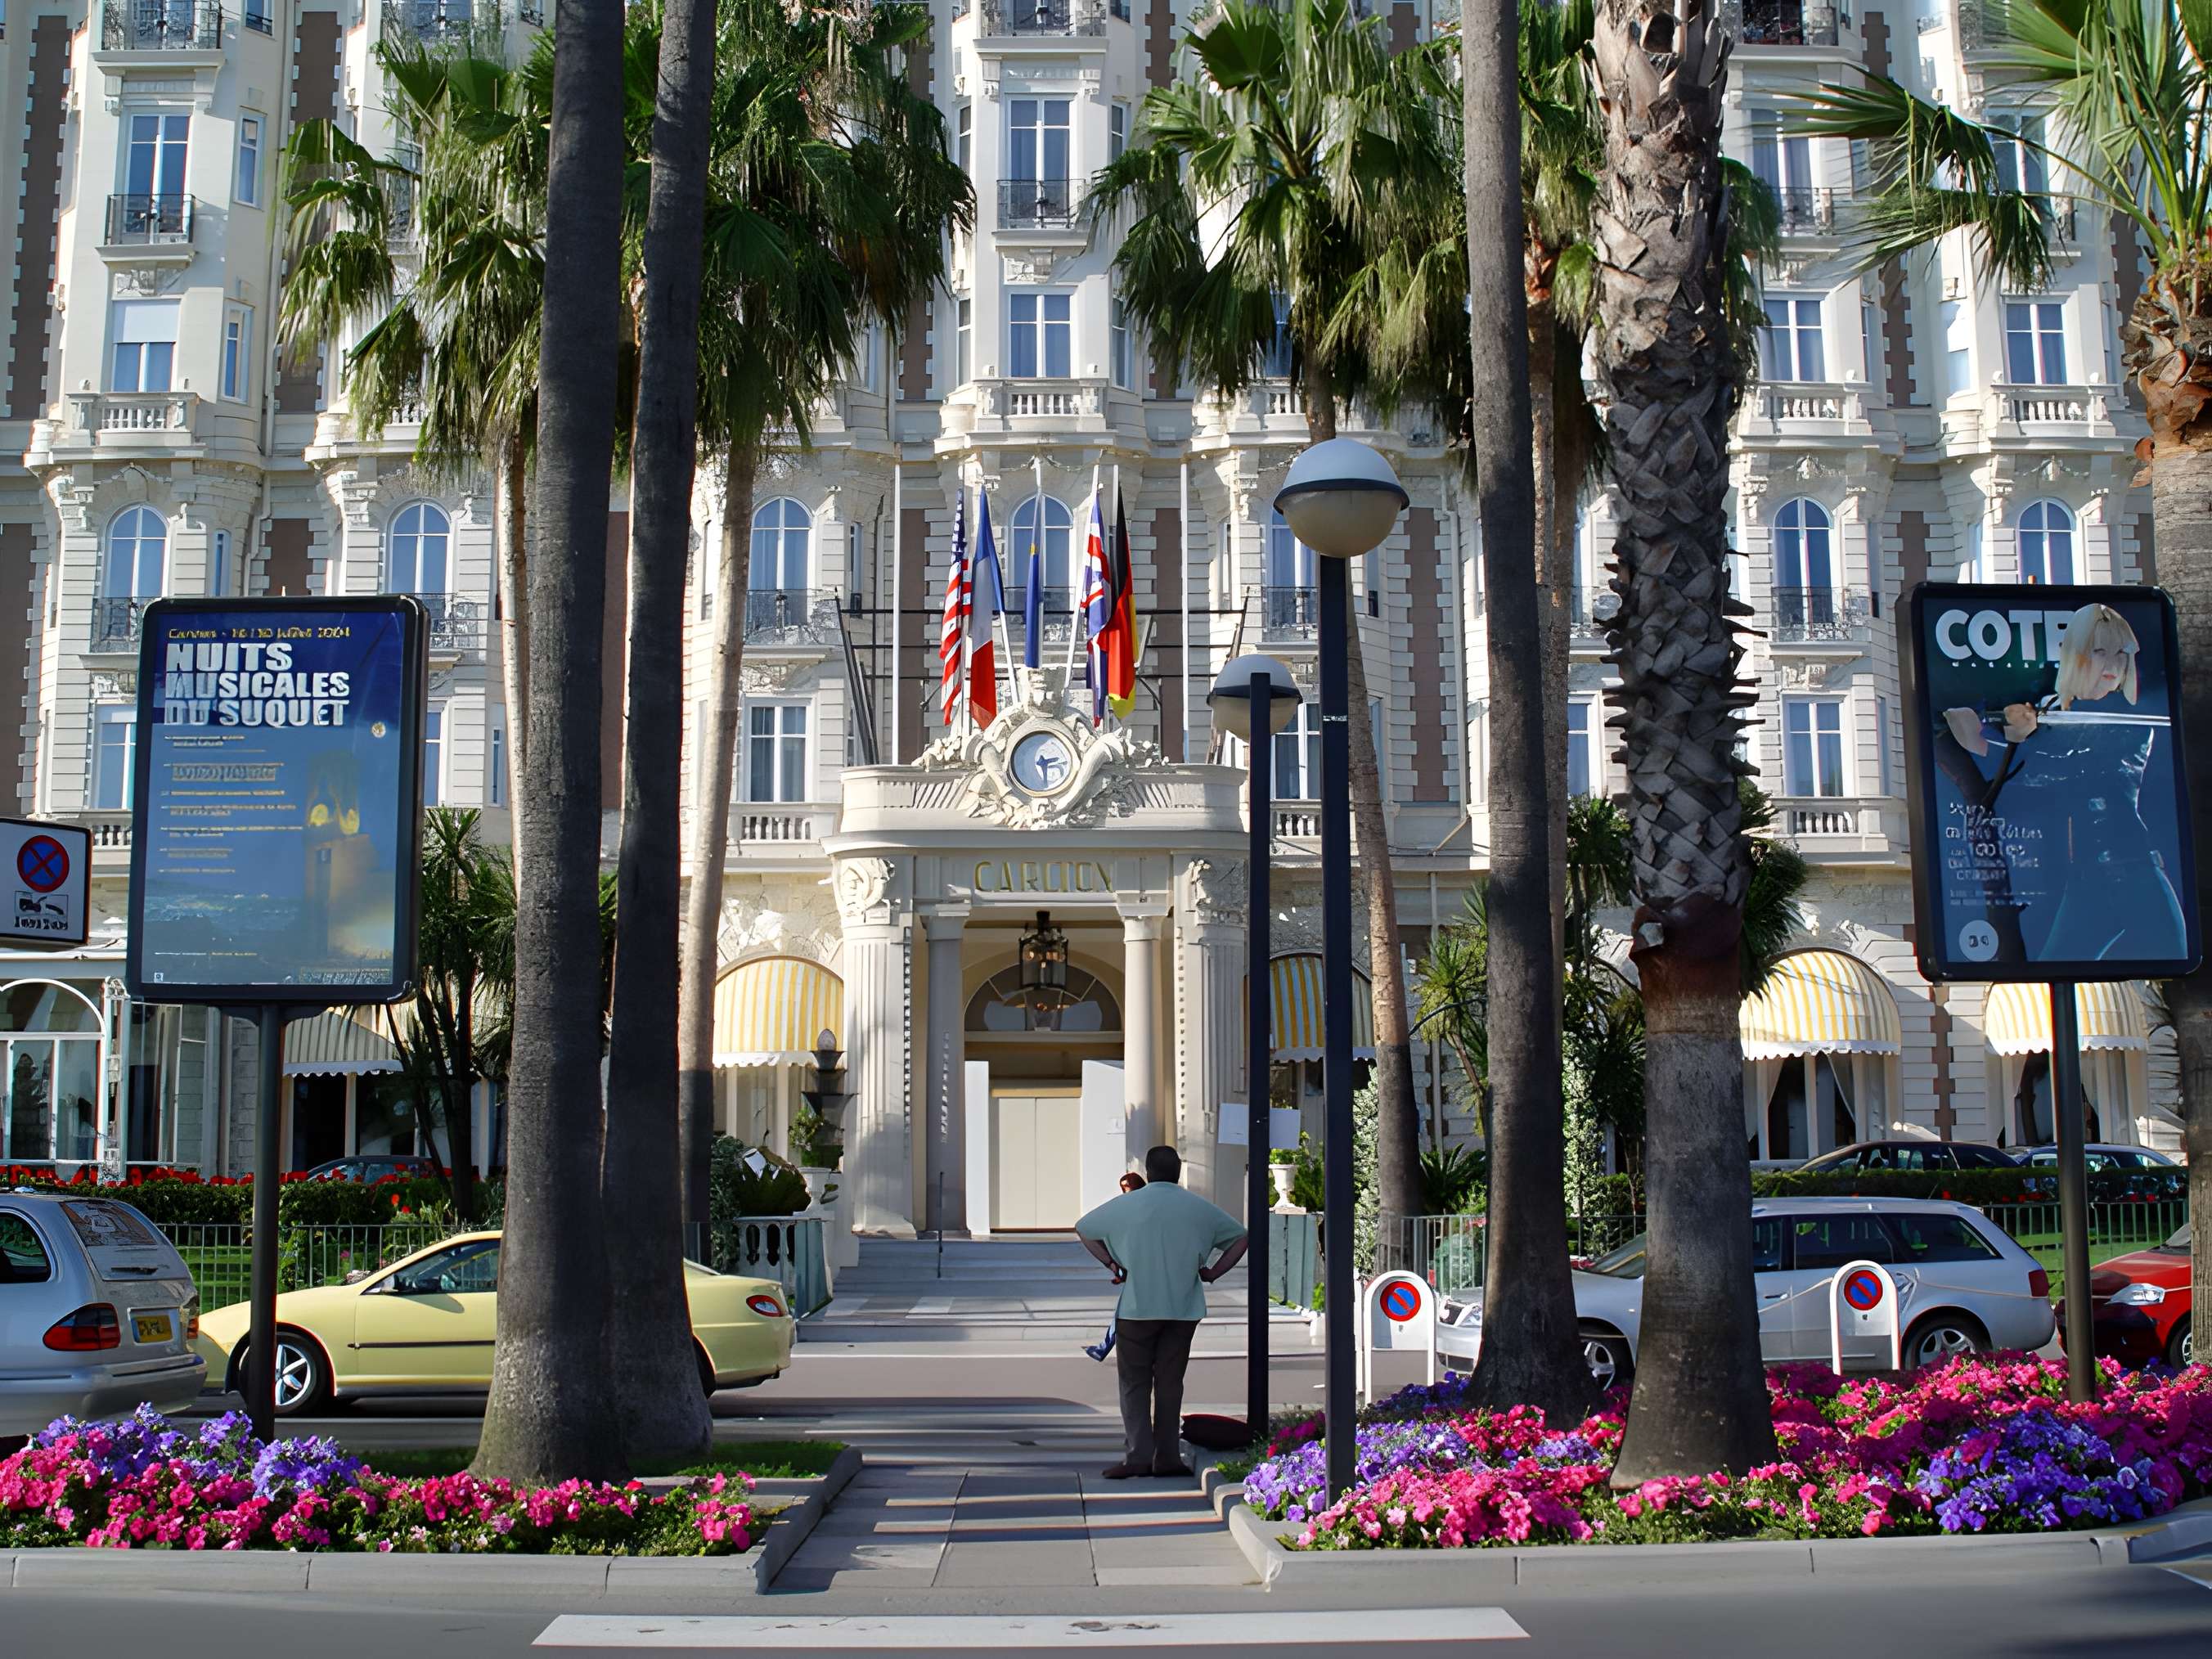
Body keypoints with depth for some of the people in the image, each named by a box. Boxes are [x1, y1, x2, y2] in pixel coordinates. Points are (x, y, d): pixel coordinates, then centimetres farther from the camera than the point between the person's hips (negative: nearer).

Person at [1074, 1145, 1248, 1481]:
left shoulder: (1126, 1205, 1)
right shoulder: (1199, 1208, 6)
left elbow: (1083, 1229, 11)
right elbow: (1239, 1236, 15)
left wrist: (1112, 1263, 13)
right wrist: (1213, 1272, 13)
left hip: (1137, 1307, -2)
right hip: (1184, 1309, 2)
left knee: (1135, 1383, 6)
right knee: (1170, 1383, 9)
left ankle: (1138, 1456, -3)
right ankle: (1168, 1458, 8)